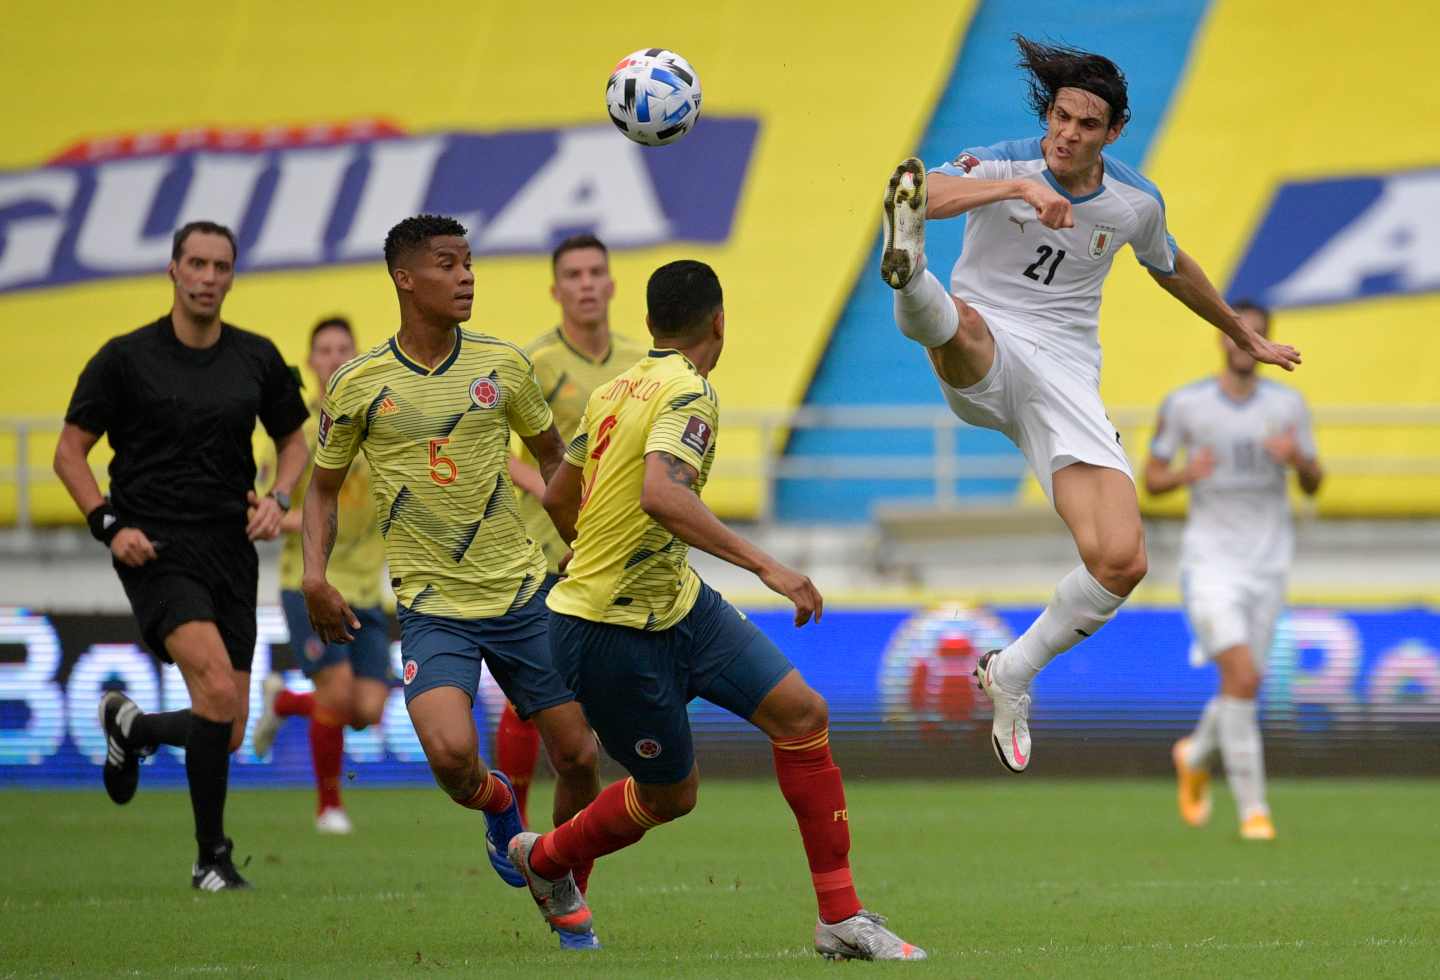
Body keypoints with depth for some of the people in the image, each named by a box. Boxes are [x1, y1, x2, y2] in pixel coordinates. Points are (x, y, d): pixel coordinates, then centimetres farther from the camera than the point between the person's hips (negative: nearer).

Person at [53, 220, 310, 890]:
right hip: (156, 550, -5)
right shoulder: (126, 358, -2)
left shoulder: (257, 359, 8)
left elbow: (294, 440, 21)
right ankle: (211, 857, -13)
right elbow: (70, 451, 3)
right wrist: (109, 524, -11)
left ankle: (130, 726, 38)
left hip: (231, 551, 5)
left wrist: (278, 498, 1)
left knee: (227, 734, 4)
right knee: (217, 686, -26)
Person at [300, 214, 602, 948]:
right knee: (450, 754, -24)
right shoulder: (357, 386, -4)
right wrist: (314, 572, -5)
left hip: (522, 593, 3)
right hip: (432, 607, -3)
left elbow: (552, 454, 16)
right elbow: (323, 487, 10)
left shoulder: (502, 364, 1)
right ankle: (495, 803, 13)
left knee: (578, 756, 1)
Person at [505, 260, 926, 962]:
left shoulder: (619, 390, 8)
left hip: (678, 603, 9)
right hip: (611, 633, -9)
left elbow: (558, 497, 19)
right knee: (669, 795, 7)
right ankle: (544, 858, 36)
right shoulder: (687, 392, -18)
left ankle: (842, 917, 0)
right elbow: (661, 496, -36)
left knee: (801, 713, -2)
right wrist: (765, 565, -35)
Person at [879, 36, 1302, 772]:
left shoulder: (1136, 203, 4)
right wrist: (1019, 187, -42)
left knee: (1121, 561, -13)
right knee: (958, 320, -42)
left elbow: (1172, 269, 27)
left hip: (1063, 377, 3)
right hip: (982, 360, -3)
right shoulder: (1003, 165, -8)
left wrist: (1245, 337, 40)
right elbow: (919, 189, -30)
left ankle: (1011, 673, 9)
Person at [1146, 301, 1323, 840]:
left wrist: (1298, 458, -14)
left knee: (1243, 686, 8)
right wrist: (1185, 474, -18)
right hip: (1210, 558, -3)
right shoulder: (1184, 405, -2)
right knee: (1242, 678, -19)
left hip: (1268, 562, 3)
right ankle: (1252, 808, -13)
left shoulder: (1287, 405, 4)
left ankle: (1196, 756, 41)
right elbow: (1151, 478, 4)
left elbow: (1314, 484, 9)